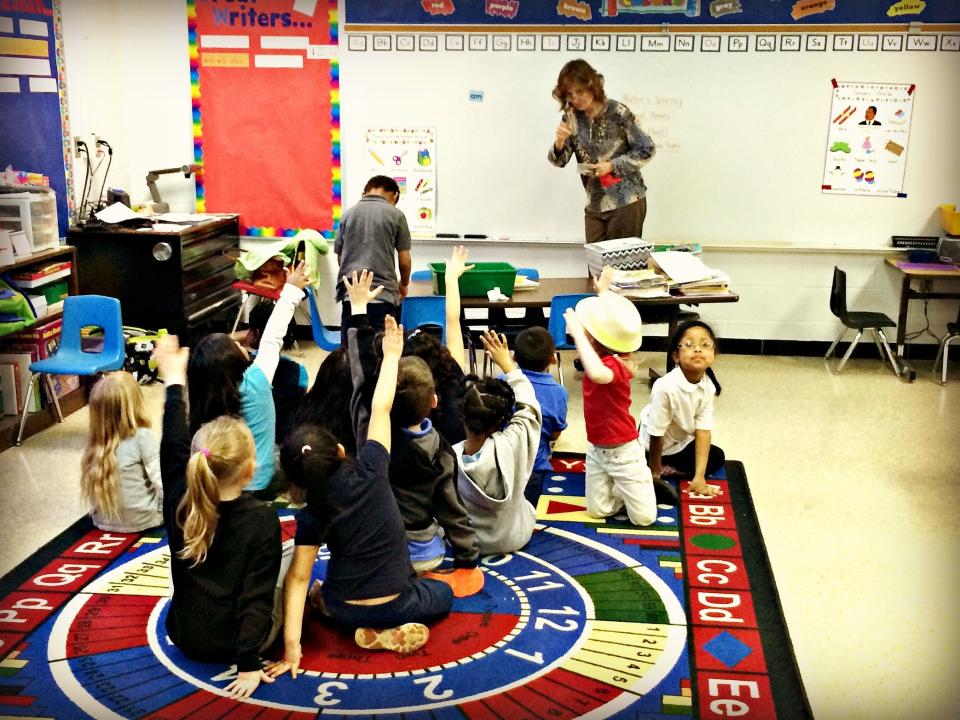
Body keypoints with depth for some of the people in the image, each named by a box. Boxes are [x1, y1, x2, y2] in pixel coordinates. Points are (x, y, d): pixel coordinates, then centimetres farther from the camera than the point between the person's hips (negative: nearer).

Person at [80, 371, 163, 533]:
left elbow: (91, 491, 4)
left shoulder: (95, 439, -4)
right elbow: (161, 482, -17)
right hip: (140, 520, -5)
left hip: (104, 521, 5)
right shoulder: (142, 436, -19)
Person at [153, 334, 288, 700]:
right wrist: (248, 661, -19)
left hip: (185, 637, 4)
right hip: (236, 644, -4)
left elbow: (173, 447, 4)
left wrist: (174, 382, 12)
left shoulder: (179, 502, -11)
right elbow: (257, 595, -23)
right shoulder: (262, 519, -22)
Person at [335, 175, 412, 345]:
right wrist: (403, 285, 21)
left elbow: (340, 257, 15)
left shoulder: (348, 214, 10)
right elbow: (404, 260, 3)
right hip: (383, 292, -3)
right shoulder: (395, 215, 1)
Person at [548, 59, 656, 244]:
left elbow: (646, 150, -8)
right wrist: (559, 142, -20)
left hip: (626, 202, -4)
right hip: (594, 206, 5)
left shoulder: (617, 113, -12)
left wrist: (612, 165, -17)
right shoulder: (572, 116, 2)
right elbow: (559, 161, 1)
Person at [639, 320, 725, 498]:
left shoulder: (708, 386, -17)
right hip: (652, 447, -7)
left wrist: (699, 477, -19)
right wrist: (655, 475, -16)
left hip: (681, 442, 7)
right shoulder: (666, 387, -36)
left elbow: (703, 430, -16)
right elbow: (656, 435, -27)